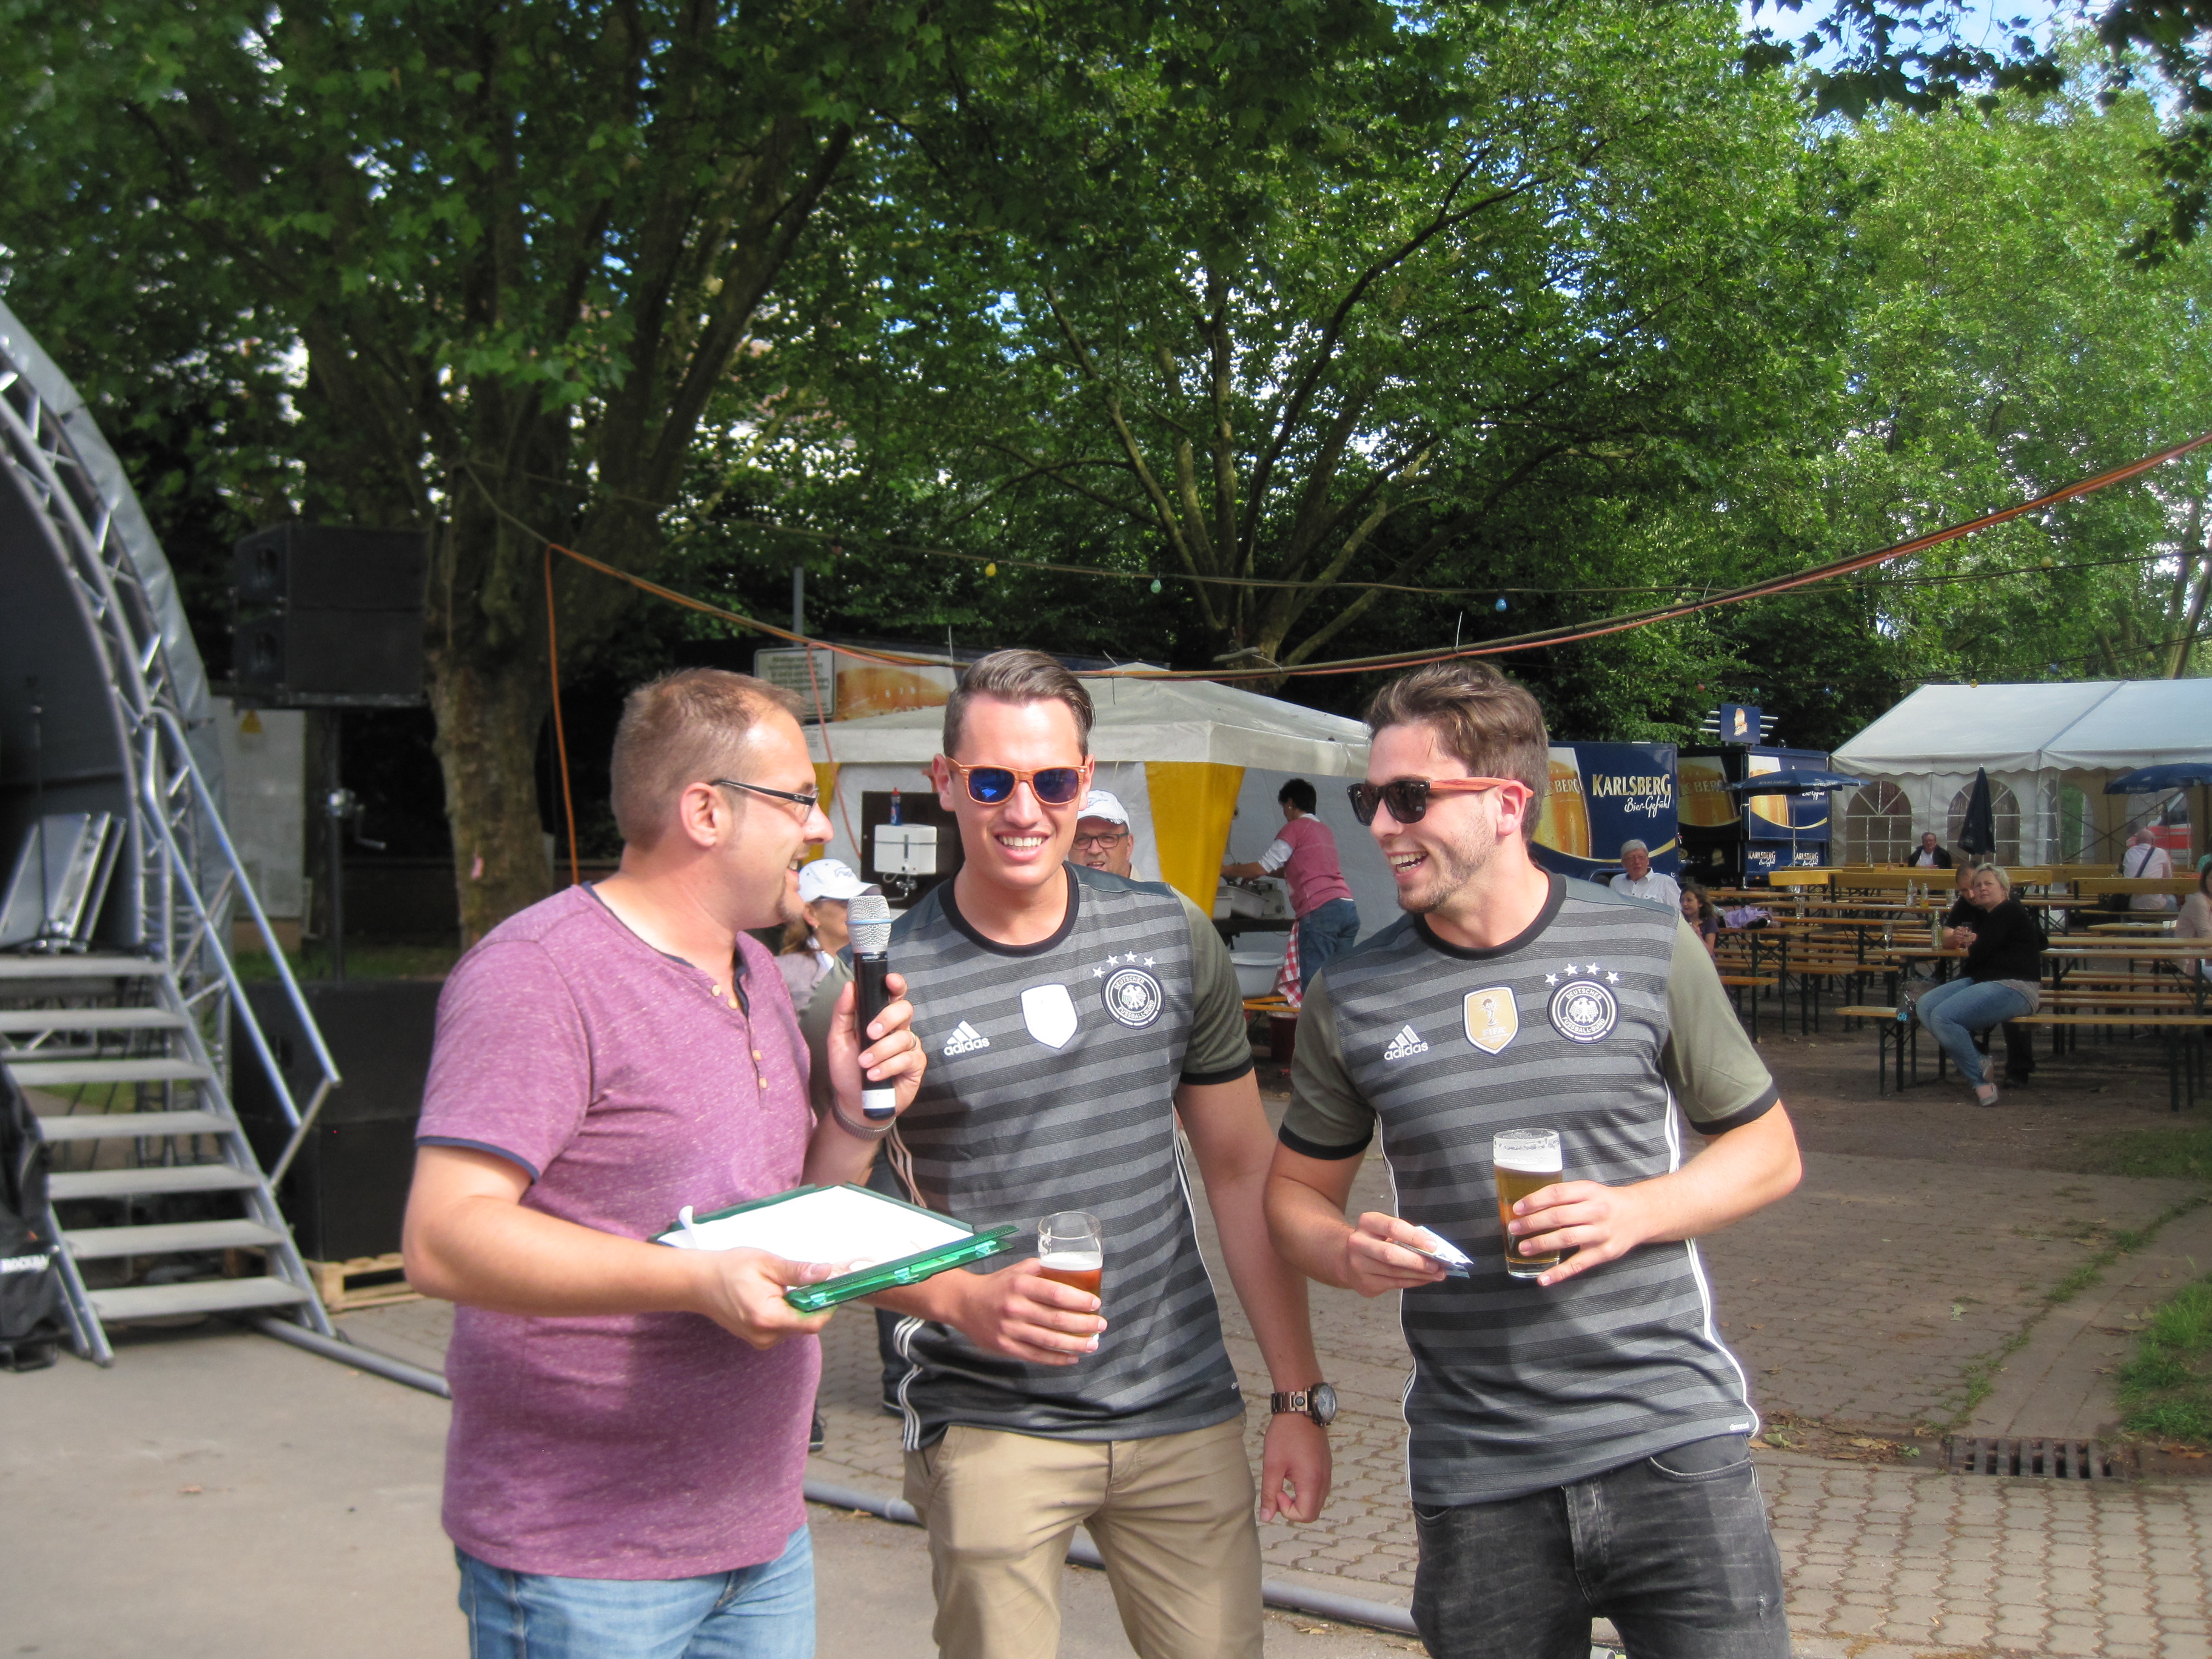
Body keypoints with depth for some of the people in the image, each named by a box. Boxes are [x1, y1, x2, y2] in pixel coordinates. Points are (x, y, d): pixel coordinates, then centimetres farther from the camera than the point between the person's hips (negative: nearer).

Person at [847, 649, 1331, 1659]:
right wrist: (962, 1299, -22)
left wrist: (1299, 1394, 6)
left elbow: (1241, 1168, 8)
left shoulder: (1170, 937, 2)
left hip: (1186, 1417, 3)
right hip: (989, 1426, -3)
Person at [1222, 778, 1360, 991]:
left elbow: (1263, 867, -1)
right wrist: (1261, 873, 43)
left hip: (1321, 911, -8)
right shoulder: (1324, 830, 27)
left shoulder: (1295, 827, 3)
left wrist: (1228, 870, 15)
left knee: (1314, 984, -10)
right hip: (1349, 908, 8)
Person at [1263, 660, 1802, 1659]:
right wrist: (1345, 1254, -10)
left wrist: (1635, 1212, -12)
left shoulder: (1650, 950, -1)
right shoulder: (1351, 999, 2)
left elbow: (1768, 1152, 7)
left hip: (1672, 1437, -1)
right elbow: (1299, 1189, 13)